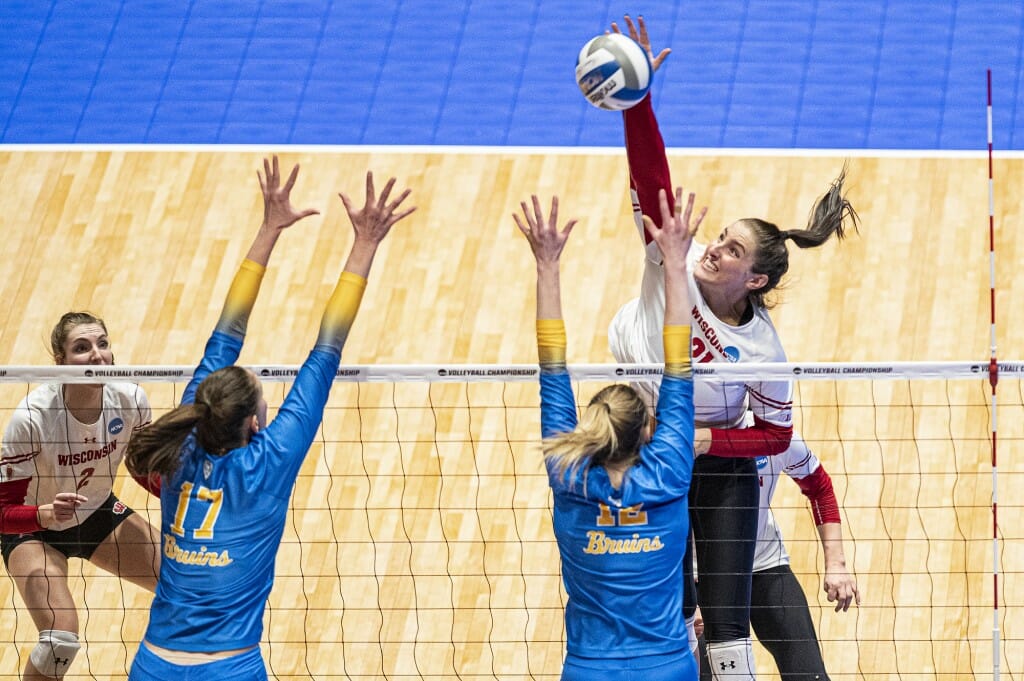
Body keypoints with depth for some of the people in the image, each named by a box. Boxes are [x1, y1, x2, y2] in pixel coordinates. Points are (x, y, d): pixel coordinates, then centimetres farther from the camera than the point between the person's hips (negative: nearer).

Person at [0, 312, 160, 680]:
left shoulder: (130, 400, -22)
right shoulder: (32, 417, -34)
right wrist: (47, 514, -48)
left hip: (100, 514, 5)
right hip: (33, 530, -5)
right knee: (61, 640, -26)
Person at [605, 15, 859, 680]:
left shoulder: (762, 346, -19)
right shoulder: (675, 264, -17)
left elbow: (777, 434, -7)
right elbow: (651, 174, -26)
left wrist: (709, 440, -23)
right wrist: (637, 97, -38)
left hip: (720, 473, -2)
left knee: (726, 624, -4)